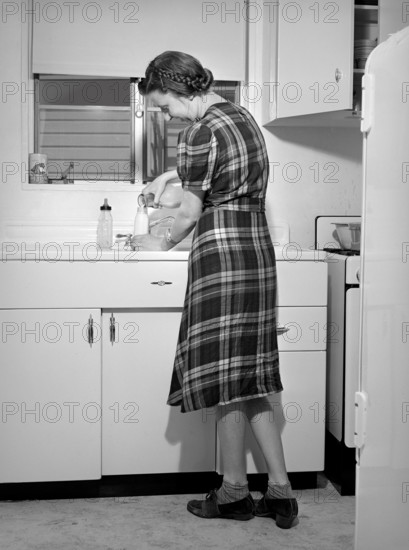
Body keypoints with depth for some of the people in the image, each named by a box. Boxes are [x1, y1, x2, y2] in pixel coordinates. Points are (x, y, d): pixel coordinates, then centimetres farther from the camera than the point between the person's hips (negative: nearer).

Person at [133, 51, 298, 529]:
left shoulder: (199, 133, -13)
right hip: (258, 247, 9)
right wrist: (169, 175, 30)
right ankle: (280, 489, 12)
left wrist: (161, 244, 10)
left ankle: (234, 492, 14)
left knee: (225, 378, 1)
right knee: (250, 377, 11)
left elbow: (190, 213, -8)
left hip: (222, 252, -9)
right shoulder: (241, 115, 14)